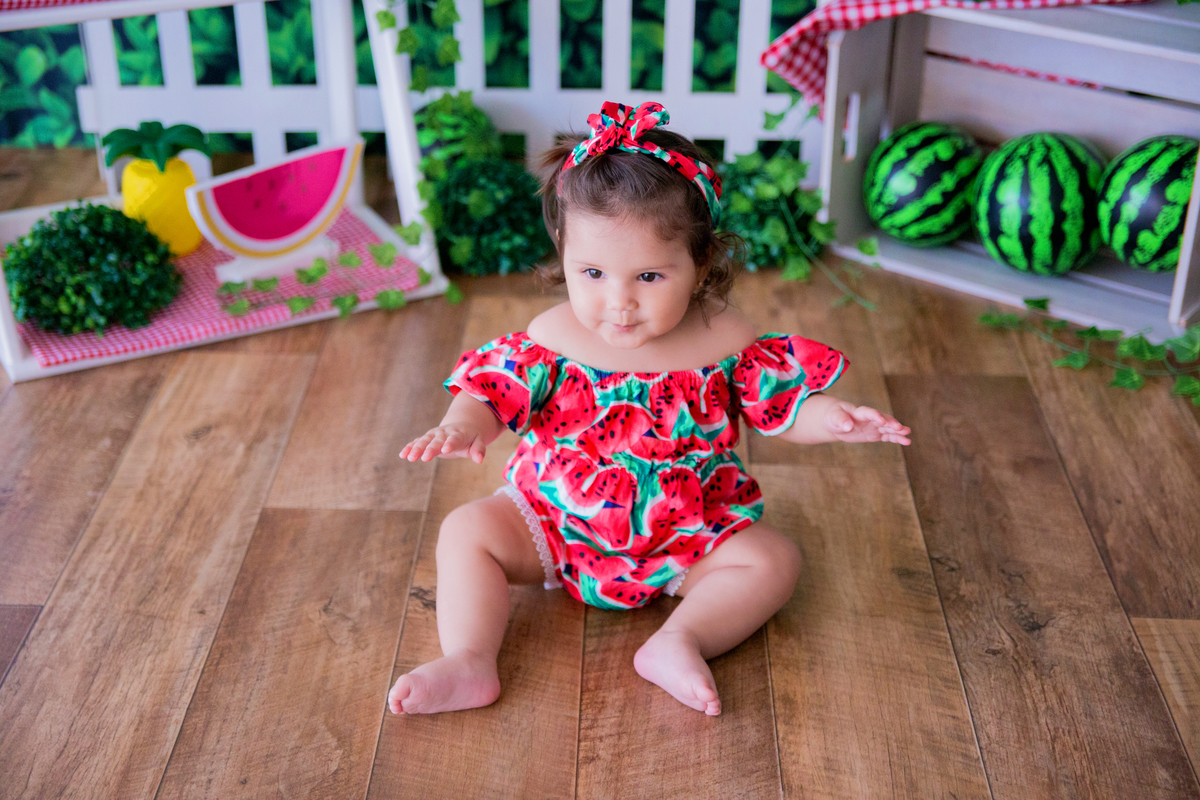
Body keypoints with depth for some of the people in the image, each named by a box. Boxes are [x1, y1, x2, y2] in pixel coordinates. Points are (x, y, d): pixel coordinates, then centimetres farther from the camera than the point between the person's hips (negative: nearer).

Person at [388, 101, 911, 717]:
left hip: (688, 538, 0)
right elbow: (491, 390, -12)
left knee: (772, 560, -18)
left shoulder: (725, 341, -13)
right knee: (468, 529, -15)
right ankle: (468, 663, -22)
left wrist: (832, 419, -25)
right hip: (556, 522, 1)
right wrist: (462, 427, -33)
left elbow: (785, 402, -5)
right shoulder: (553, 339, -13)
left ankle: (680, 640, -30)